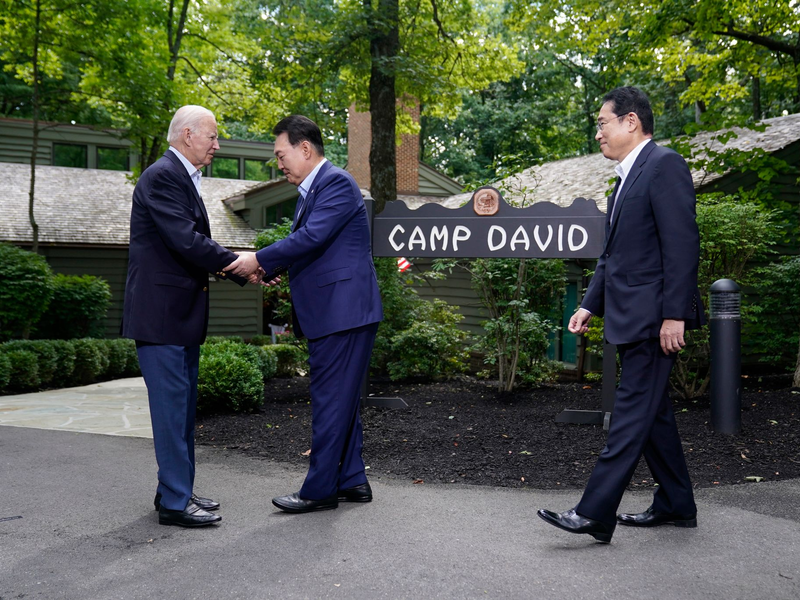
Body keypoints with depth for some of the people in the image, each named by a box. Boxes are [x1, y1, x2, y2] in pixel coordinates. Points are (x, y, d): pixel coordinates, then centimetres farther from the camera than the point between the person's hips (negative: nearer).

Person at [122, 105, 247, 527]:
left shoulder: (183, 178, 17)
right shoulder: (162, 176, -14)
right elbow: (186, 241, -22)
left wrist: (230, 267, 4)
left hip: (182, 312, 10)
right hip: (161, 311, -10)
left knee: (182, 403, 14)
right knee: (172, 403, -5)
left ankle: (177, 491, 24)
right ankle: (174, 502, 2)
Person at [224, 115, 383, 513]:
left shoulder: (337, 183, -12)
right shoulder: (310, 192, 19)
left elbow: (311, 237, -22)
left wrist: (259, 260, -15)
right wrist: (273, 269, 7)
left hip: (343, 311, -10)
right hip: (329, 313, 10)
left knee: (331, 399, -5)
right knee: (342, 399, 14)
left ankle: (320, 489, 3)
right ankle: (352, 480, 23)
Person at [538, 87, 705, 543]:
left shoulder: (664, 165, -10)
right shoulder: (628, 177, 20)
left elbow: (682, 244, -18)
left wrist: (674, 314, -22)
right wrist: (591, 304, 19)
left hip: (654, 317, -10)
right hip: (632, 317, 10)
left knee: (632, 414, -8)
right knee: (653, 412, 14)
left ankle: (595, 514, -7)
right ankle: (676, 505, 25)